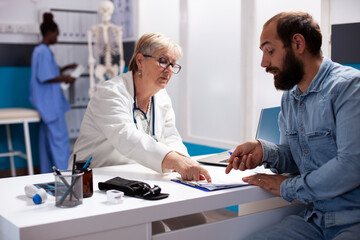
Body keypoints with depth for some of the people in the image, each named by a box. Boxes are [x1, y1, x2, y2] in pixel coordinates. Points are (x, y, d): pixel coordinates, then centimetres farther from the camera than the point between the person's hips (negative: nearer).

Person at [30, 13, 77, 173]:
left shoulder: (40, 50, 15)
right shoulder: (44, 51, -16)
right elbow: (44, 78, -21)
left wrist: (65, 68, 18)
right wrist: (64, 79, -13)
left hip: (47, 103, 11)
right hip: (49, 102, -11)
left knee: (47, 136, 13)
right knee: (59, 136, -7)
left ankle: (48, 171, 19)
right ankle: (64, 173, -3)